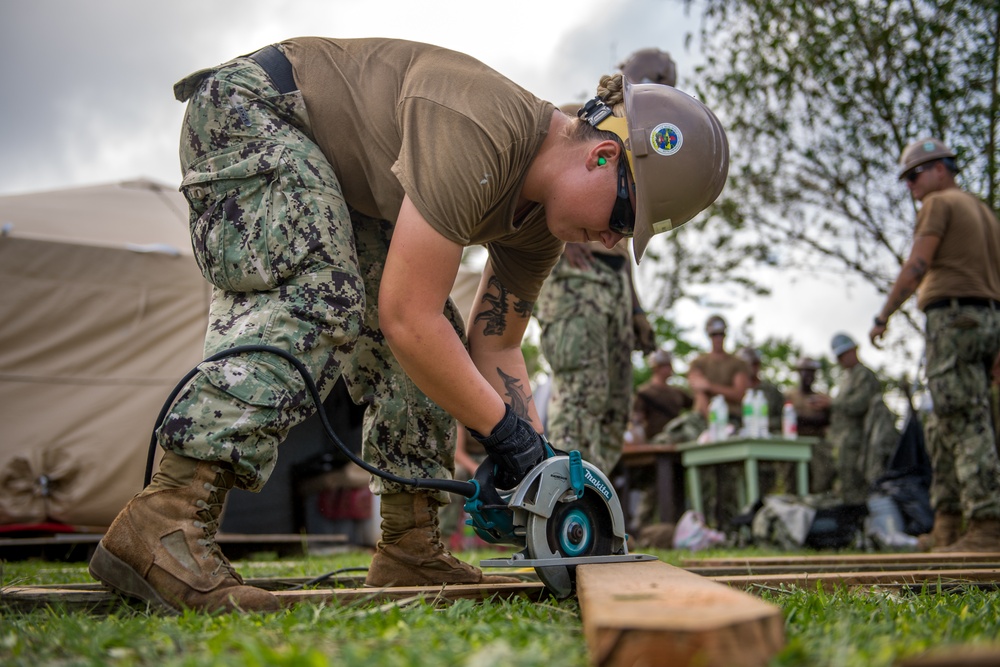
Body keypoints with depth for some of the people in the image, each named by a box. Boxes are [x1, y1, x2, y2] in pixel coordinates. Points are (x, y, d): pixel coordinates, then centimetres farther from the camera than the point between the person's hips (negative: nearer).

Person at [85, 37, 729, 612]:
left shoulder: (545, 214, -6)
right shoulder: (481, 136, -35)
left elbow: (494, 346, 1)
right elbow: (407, 318, -35)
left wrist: (538, 457, -8)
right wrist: (503, 429, -25)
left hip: (346, 182, 9)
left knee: (432, 357, 0)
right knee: (317, 300, -31)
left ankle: (411, 547, 6)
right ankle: (162, 521, -36)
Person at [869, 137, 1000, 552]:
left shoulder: (939, 204, -1)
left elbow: (917, 266, -12)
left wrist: (883, 315, -6)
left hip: (953, 315, -9)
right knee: (943, 427, 10)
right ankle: (946, 526, 10)